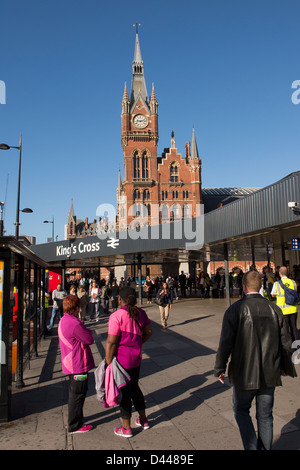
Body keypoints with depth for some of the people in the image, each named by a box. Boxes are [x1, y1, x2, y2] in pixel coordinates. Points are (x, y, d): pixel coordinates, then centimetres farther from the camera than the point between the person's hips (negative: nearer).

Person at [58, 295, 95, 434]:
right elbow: (89, 340, -19)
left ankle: (76, 418, 38)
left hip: (71, 364, 10)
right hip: (78, 365, -10)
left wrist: (84, 330, -4)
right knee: (77, 394, 3)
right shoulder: (74, 324, -26)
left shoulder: (63, 321, 7)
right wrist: (88, 331, -2)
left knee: (75, 393, 23)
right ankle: (75, 426, 16)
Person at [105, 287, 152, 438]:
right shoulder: (140, 313, -1)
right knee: (134, 387, 25)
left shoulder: (116, 316, -22)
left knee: (124, 391, 9)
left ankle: (126, 428, 25)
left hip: (121, 359, -6)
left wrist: (108, 362, -13)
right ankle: (143, 420, 37)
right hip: (136, 358, 7)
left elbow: (111, 342, -22)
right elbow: (148, 331, 9)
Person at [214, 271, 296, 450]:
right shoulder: (274, 309, -1)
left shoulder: (235, 309, -12)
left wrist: (220, 368, -1)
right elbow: (285, 342, 7)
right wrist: (284, 366, 22)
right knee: (265, 415, 17)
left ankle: (252, 447, 8)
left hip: (245, 374, -3)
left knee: (241, 410, 17)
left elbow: (226, 343, -12)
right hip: (270, 374, 4)